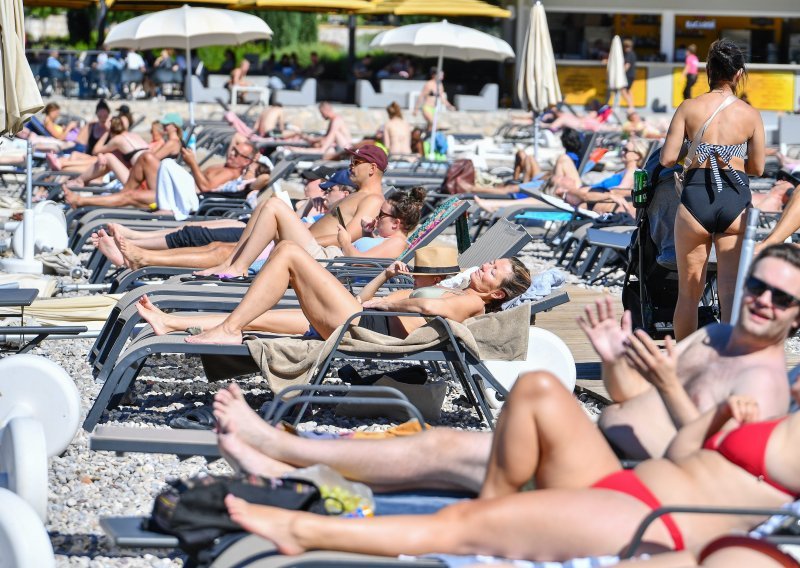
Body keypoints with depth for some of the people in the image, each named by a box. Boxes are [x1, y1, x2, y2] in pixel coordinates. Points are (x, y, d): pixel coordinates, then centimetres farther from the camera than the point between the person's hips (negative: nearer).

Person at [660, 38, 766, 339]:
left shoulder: (688, 108, 1)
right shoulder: (750, 114, 3)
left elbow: (667, 159, -3)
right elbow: (757, 167, 4)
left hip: (695, 199, 0)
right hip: (735, 201, 0)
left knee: (689, 292, 12)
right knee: (731, 292, 2)